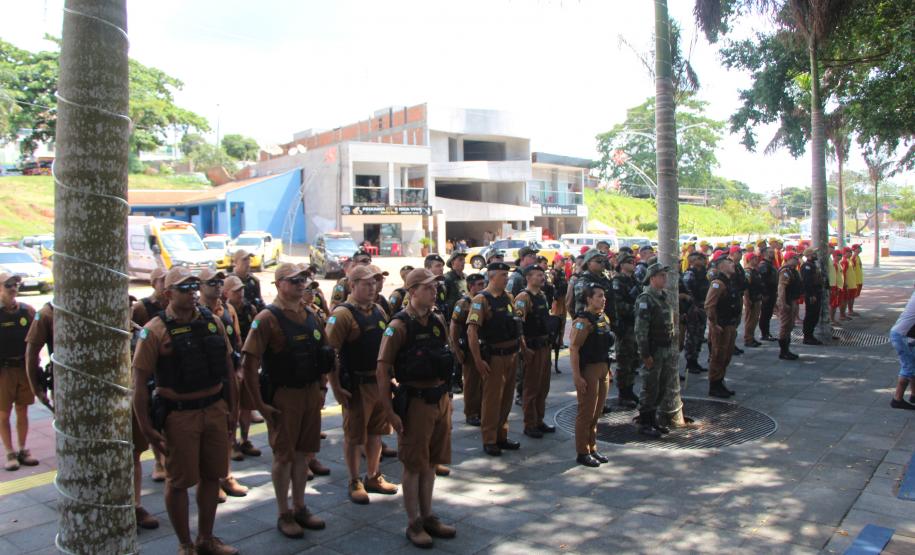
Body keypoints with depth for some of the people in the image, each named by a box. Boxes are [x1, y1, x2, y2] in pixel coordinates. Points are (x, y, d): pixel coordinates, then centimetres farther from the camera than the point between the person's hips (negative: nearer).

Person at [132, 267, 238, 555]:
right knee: (179, 481, 9)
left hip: (215, 409, 5)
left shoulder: (213, 322, 3)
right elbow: (139, 381, -10)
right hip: (178, 414, -5)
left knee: (211, 476, 16)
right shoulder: (155, 331, -11)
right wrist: (146, 427, -11)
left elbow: (227, 366, 11)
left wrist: (231, 408, 11)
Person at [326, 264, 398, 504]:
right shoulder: (342, 314, -14)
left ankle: (373, 477, 32)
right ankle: (354, 483, 21)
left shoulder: (378, 311, 9)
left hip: (380, 382, 7)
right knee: (354, 436, 7)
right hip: (357, 385, -7)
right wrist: (336, 388, -20)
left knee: (376, 432, 17)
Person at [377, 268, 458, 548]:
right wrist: (390, 412, -18)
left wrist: (446, 394, 16)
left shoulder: (438, 320, 6)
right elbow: (382, 370, -16)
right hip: (415, 400, -6)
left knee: (431, 462, 17)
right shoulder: (399, 325, -15)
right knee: (414, 465, 6)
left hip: (441, 398, 6)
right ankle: (413, 524, 21)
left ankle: (428, 516, 31)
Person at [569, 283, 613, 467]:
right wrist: (577, 376, -24)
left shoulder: (604, 318, 10)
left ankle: (592, 448, 28)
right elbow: (573, 349, -21)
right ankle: (582, 453, 12)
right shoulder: (582, 321, -17)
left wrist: (608, 369, 17)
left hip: (603, 369, 8)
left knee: (597, 412, 16)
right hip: (588, 370, -8)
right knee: (586, 412, 0)